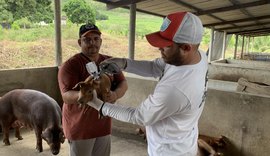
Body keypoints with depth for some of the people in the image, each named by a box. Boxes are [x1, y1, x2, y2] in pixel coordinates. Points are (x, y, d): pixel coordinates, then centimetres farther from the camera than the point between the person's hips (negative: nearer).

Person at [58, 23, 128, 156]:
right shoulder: (71, 65, -14)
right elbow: (66, 97, -22)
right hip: (80, 127, -5)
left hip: (104, 125, 5)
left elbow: (123, 84, 0)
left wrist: (115, 94, -22)